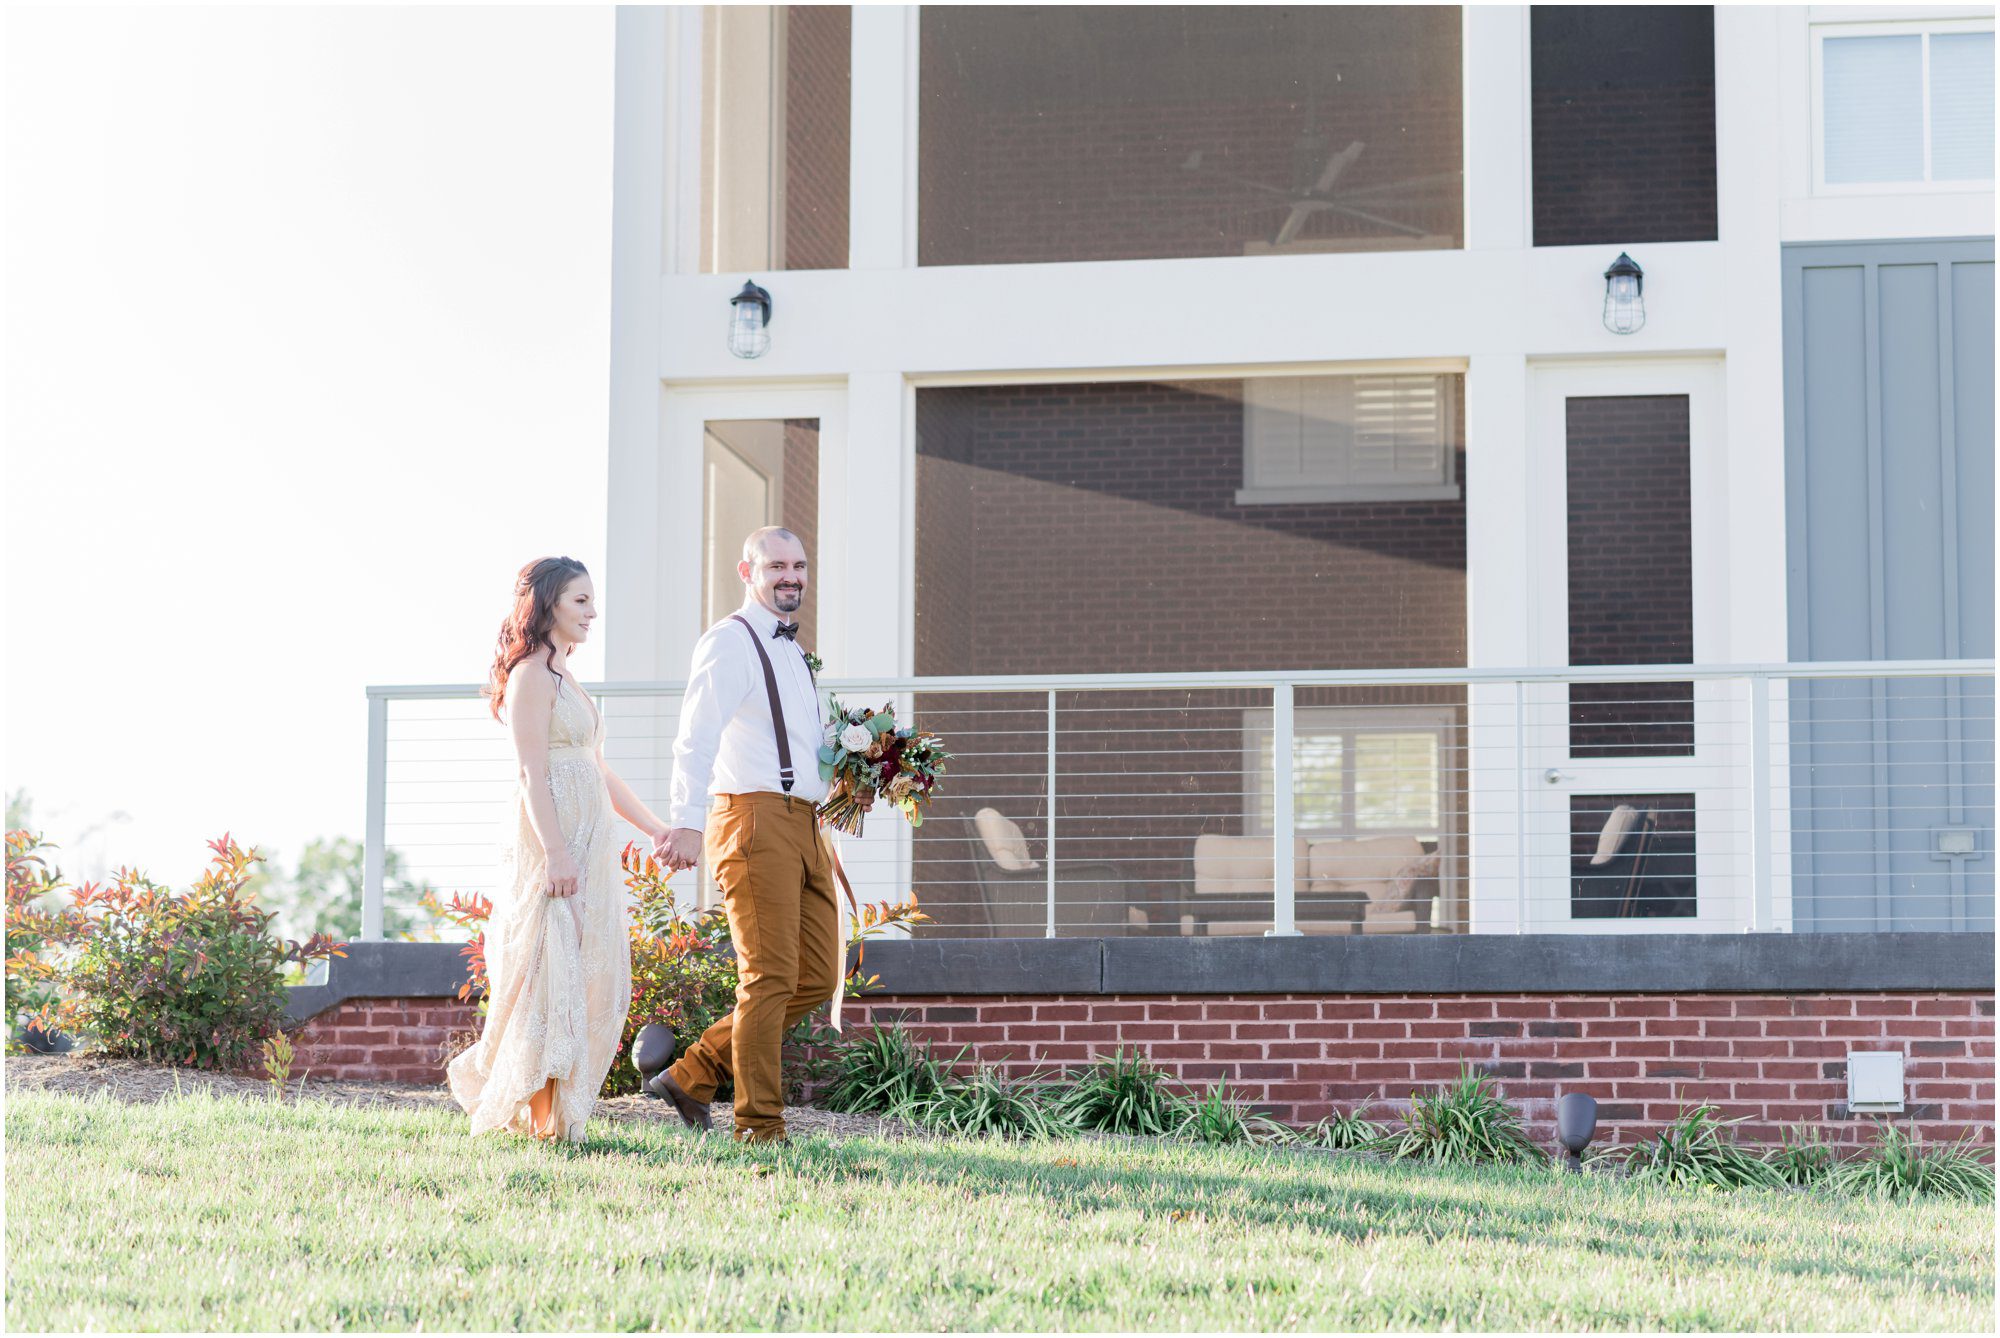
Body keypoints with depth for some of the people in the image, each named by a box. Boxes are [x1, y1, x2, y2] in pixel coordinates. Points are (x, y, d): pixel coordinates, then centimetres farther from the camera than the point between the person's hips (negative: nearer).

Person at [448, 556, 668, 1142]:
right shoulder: (532, 675, -8)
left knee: (591, 979, 9)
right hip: (552, 839, -10)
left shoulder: (565, 678, 20)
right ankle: (544, 1117, -5)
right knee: (553, 973, -8)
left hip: (589, 846, 10)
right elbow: (533, 775, -16)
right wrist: (555, 852, -24)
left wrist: (657, 829, 21)